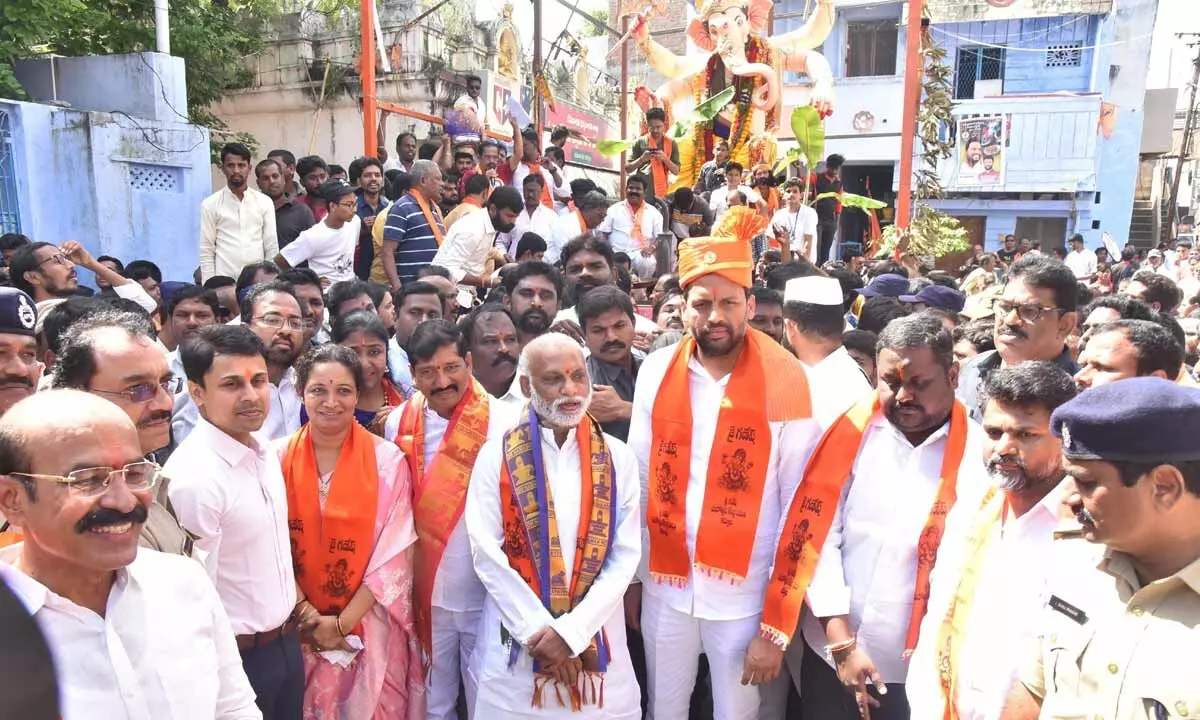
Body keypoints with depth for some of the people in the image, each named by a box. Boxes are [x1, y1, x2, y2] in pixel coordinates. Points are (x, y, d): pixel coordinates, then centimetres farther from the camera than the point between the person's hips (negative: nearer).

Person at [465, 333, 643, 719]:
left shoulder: (617, 458, 1)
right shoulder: (496, 456, -3)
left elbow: (627, 555, -4)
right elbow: (487, 554, -7)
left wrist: (571, 631, -12)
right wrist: (539, 630, -12)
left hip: (595, 639, 1)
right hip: (517, 639, -1)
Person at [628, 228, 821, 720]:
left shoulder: (785, 383, -13)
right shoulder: (656, 371, -5)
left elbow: (799, 505, -10)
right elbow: (638, 479, 3)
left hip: (743, 593, -3)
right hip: (664, 586, 3)